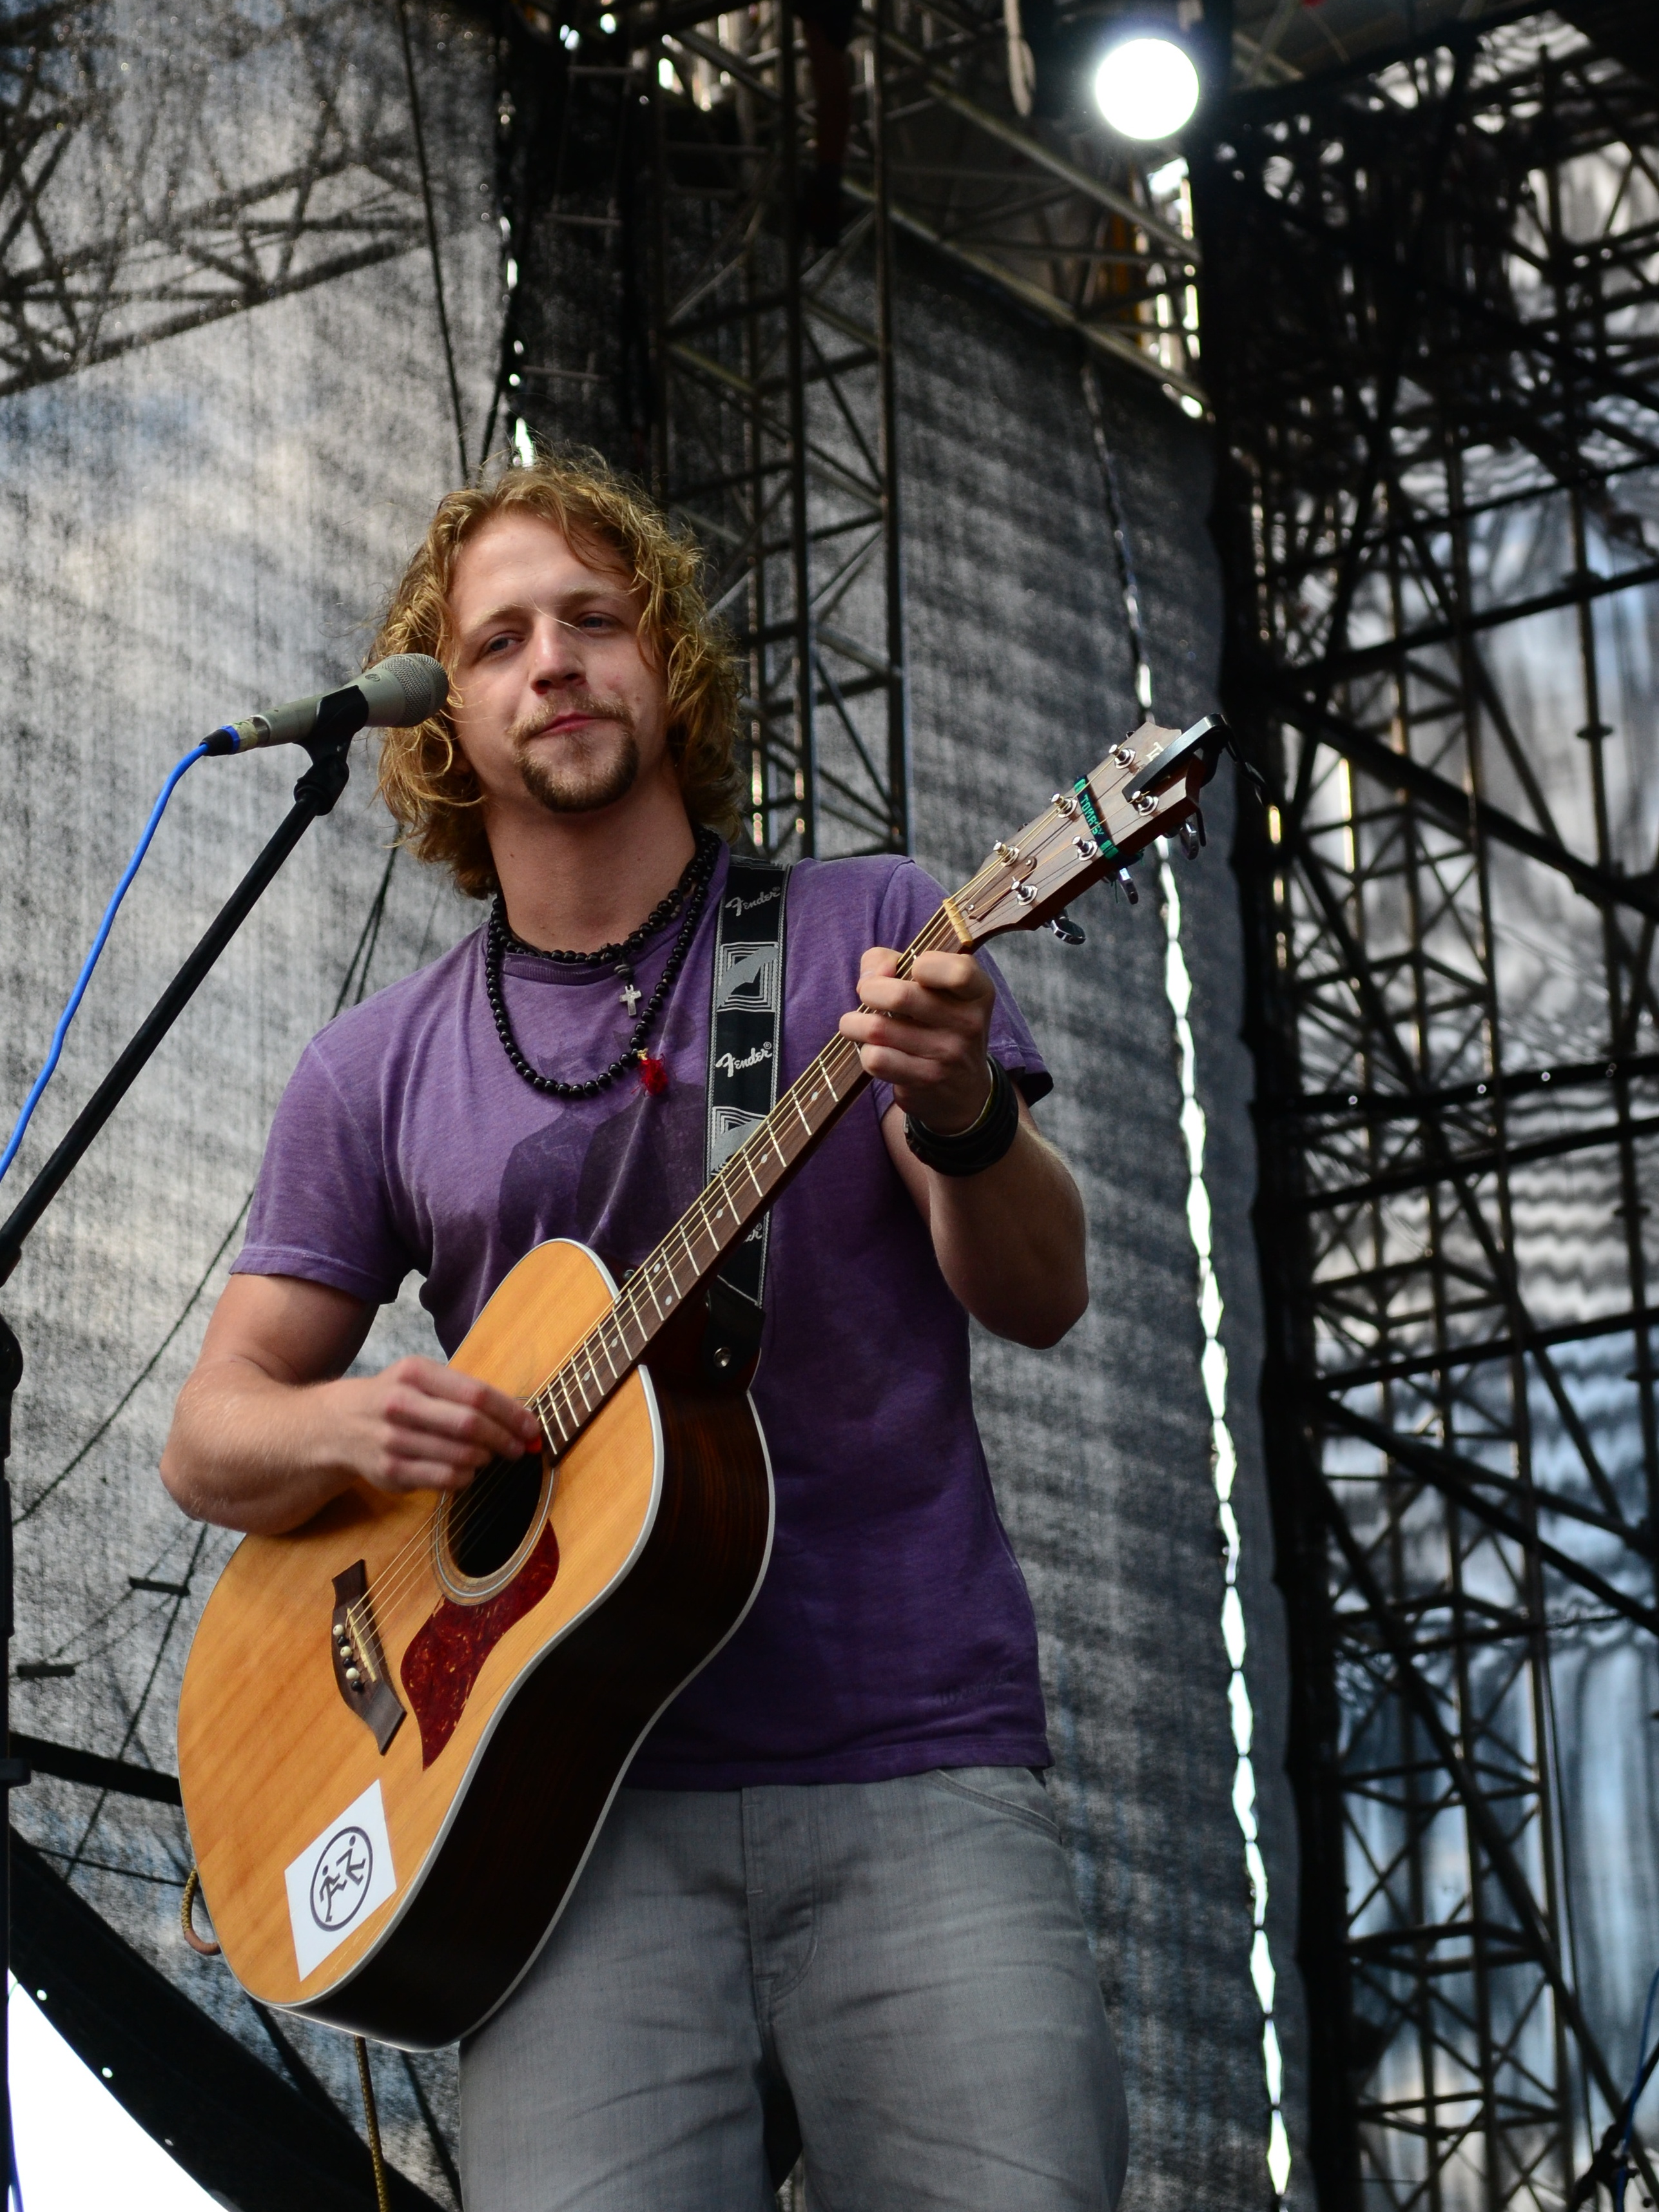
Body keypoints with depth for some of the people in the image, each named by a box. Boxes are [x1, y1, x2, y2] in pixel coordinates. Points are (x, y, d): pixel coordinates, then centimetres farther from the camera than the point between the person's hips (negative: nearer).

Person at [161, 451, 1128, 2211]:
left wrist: (962, 1120, -20)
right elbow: (210, 1436, 14)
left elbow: (1038, 1302, 2)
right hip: (588, 1803, 1)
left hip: (915, 1766, 0)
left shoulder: (870, 932, 9)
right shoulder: (377, 1072, 12)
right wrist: (338, 1428, -9)